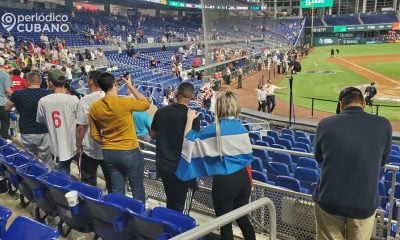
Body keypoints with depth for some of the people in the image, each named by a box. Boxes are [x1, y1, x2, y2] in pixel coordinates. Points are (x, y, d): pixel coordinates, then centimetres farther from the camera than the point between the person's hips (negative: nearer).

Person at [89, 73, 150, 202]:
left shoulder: (94, 108, -4)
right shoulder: (125, 102, -19)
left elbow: (94, 135, 4)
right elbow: (146, 104, 1)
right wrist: (130, 86, 5)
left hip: (108, 154, 5)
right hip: (130, 152, -4)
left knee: (117, 191, 17)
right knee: (137, 189, 14)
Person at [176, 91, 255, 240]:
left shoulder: (214, 130, -14)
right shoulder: (242, 128, 4)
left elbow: (189, 142, -10)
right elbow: (247, 156, 11)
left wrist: (190, 119, -2)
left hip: (224, 181, -6)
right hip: (243, 178, 6)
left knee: (225, 223, 10)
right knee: (242, 217, 22)